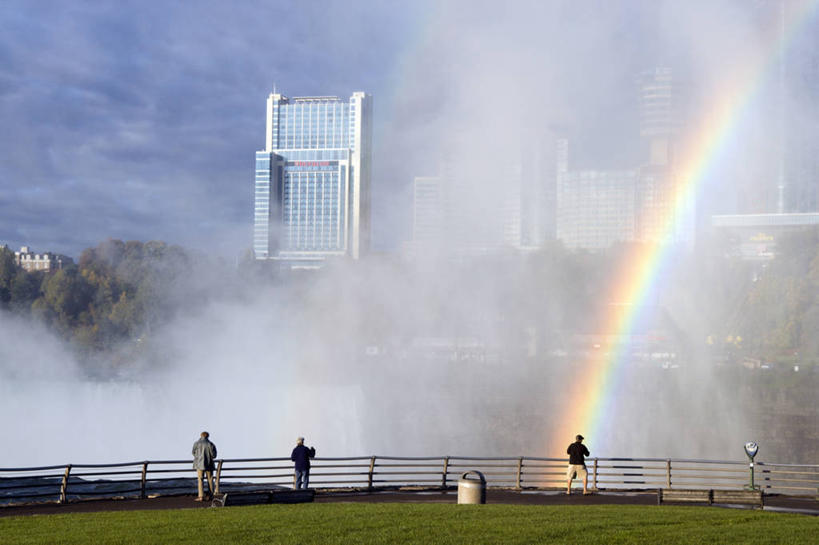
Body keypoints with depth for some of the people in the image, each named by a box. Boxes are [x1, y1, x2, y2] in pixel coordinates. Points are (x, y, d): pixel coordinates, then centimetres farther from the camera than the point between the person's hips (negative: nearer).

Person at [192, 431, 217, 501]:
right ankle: (210, 496, 12)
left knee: (200, 480, 2)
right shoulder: (211, 444, -7)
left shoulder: (197, 443, -6)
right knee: (210, 480, 10)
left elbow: (193, 452, 8)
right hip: (209, 464, 1)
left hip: (200, 464, -1)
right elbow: (213, 455, -6)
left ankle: (201, 496, -6)